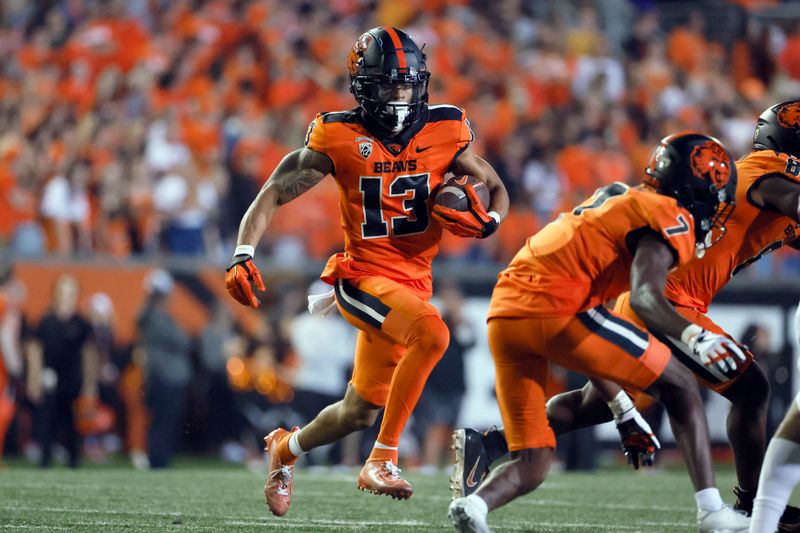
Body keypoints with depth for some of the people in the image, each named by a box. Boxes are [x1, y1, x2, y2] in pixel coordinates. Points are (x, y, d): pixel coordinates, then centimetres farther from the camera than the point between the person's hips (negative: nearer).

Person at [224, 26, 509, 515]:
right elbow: (273, 195, -4)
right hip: (364, 277, -5)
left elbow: (496, 189, 11)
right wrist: (243, 256, -16)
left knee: (359, 413, 13)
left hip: (411, 285, 5)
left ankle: (286, 449, 45)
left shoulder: (445, 132, -2)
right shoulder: (339, 139, -10)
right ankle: (383, 461, -26)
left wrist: (487, 221, -11)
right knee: (432, 333, -34)